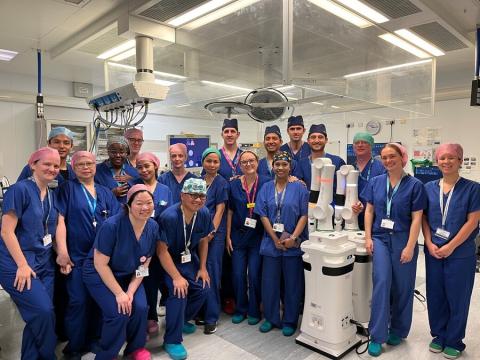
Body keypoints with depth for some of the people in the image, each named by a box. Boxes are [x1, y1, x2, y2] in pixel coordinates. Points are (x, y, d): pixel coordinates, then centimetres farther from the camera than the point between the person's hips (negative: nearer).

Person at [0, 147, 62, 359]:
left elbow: (59, 226, 13)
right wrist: (22, 265, -16)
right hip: (17, 263, -6)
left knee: (38, 315, 4)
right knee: (43, 311, -13)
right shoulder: (20, 189, -11)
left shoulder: (52, 195, 10)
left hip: (44, 263, 7)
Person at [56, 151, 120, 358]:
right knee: (78, 301, -1)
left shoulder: (105, 192, 11)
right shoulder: (67, 188, 0)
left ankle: (92, 341, 29)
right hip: (77, 257, -4)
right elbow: (59, 220, -9)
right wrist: (62, 252, -16)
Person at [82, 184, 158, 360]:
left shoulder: (153, 227, -11)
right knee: (119, 314, -20)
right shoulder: (111, 225, -27)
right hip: (100, 275, -4)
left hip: (129, 275, 4)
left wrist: (130, 291, -12)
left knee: (141, 308, -15)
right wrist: (119, 293, -20)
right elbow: (100, 264, -21)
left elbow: (144, 264, -3)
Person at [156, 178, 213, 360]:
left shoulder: (204, 214, -14)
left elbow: (203, 241, 1)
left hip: (189, 258, 6)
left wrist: (203, 268, 2)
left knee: (202, 289, -1)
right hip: (168, 260, -6)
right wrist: (176, 277, -27)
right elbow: (162, 250, -27)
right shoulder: (169, 216, -32)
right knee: (179, 292, -22)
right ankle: (172, 341, -3)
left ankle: (181, 320, 27)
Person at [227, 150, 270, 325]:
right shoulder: (233, 185, 2)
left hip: (258, 236, -2)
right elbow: (230, 212, 6)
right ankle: (240, 309, 27)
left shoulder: (266, 182, -5)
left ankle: (254, 311, 23)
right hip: (238, 236, 2)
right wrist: (228, 236, 3)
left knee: (254, 275, 2)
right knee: (238, 275, 7)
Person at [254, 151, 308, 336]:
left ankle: (289, 321, 25)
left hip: (293, 244, -2)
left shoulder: (299, 187, -1)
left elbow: (304, 215, -5)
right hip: (271, 243, 2)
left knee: (292, 283, 8)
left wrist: (293, 238, -15)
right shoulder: (266, 188, 5)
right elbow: (263, 215, 0)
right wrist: (275, 239, -9)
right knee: (269, 282, 9)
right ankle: (271, 318, 28)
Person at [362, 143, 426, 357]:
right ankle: (377, 336, 2)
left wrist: (410, 247, -12)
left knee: (402, 287, 9)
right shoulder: (375, 182, 4)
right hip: (380, 239, 1)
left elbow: (416, 218, -7)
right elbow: (369, 211, 7)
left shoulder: (414, 185, -4)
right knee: (381, 282, -7)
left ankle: (397, 331, 28)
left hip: (402, 241, -1)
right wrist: (368, 238, 0)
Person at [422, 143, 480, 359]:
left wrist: (451, 246, -14)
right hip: (433, 251, 3)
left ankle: (454, 341, 26)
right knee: (435, 296, 11)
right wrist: (430, 244, -7)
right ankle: (438, 336, 29)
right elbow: (424, 218, 6)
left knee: (457, 297, 8)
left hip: (460, 253, -3)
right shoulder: (429, 188, 5)